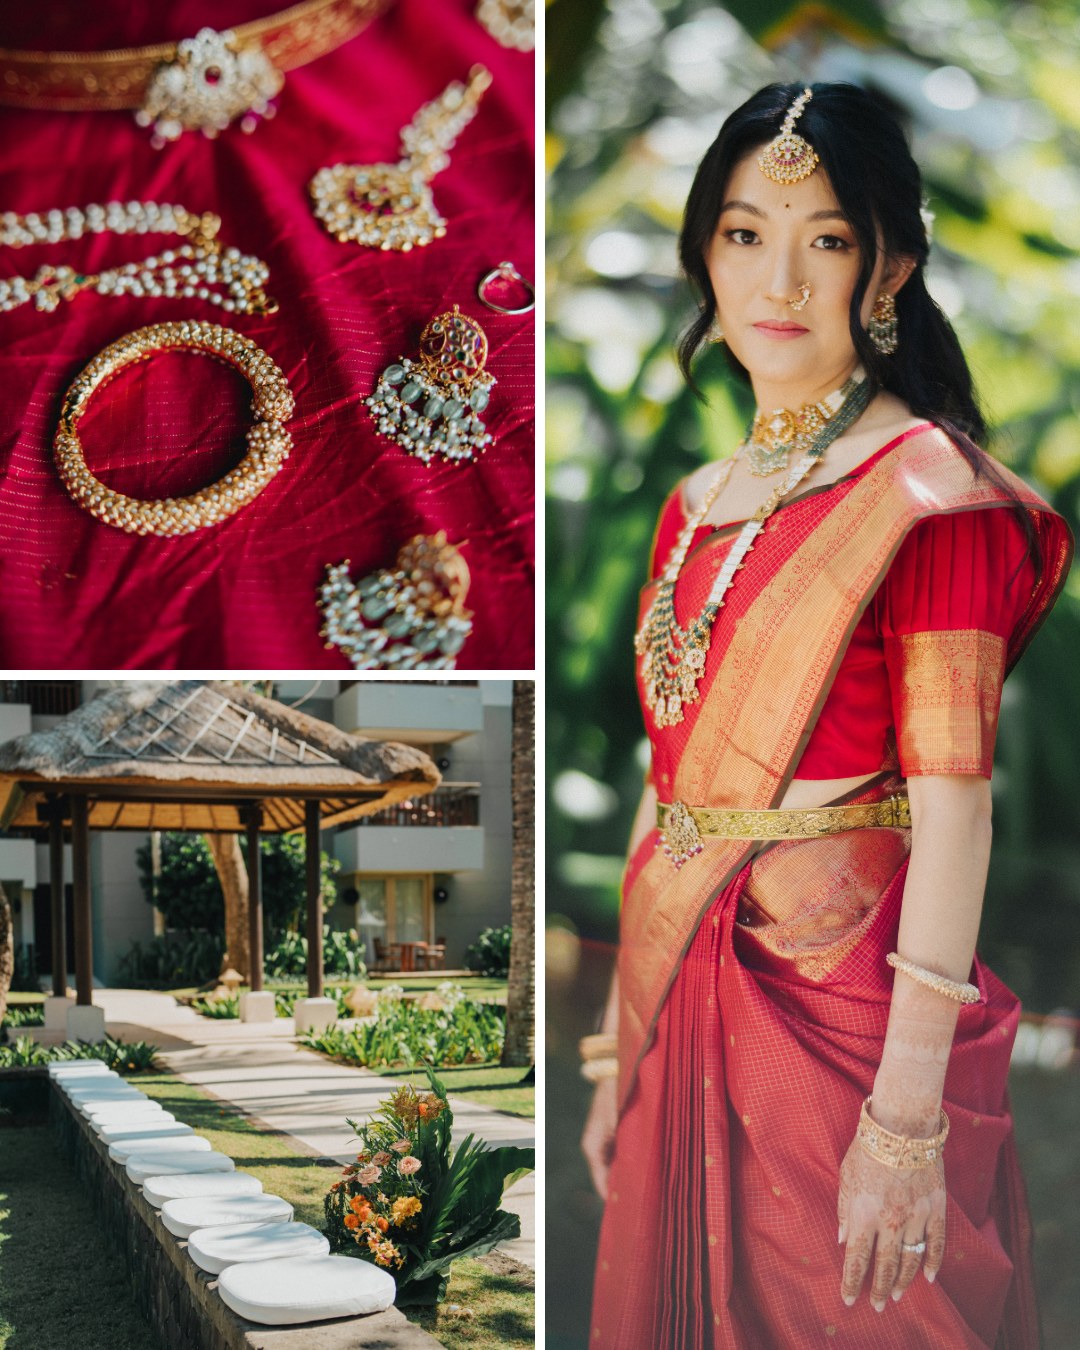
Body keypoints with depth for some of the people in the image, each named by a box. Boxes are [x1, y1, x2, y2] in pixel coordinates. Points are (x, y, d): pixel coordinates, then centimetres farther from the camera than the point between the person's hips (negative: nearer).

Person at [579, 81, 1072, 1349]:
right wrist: (623, 1048, 13)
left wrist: (908, 1114, -19)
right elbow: (668, 782, 11)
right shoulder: (695, 506, 9)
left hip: (848, 1003, -6)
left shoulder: (927, 488, -12)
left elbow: (951, 803, -16)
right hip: (692, 1004, 7)